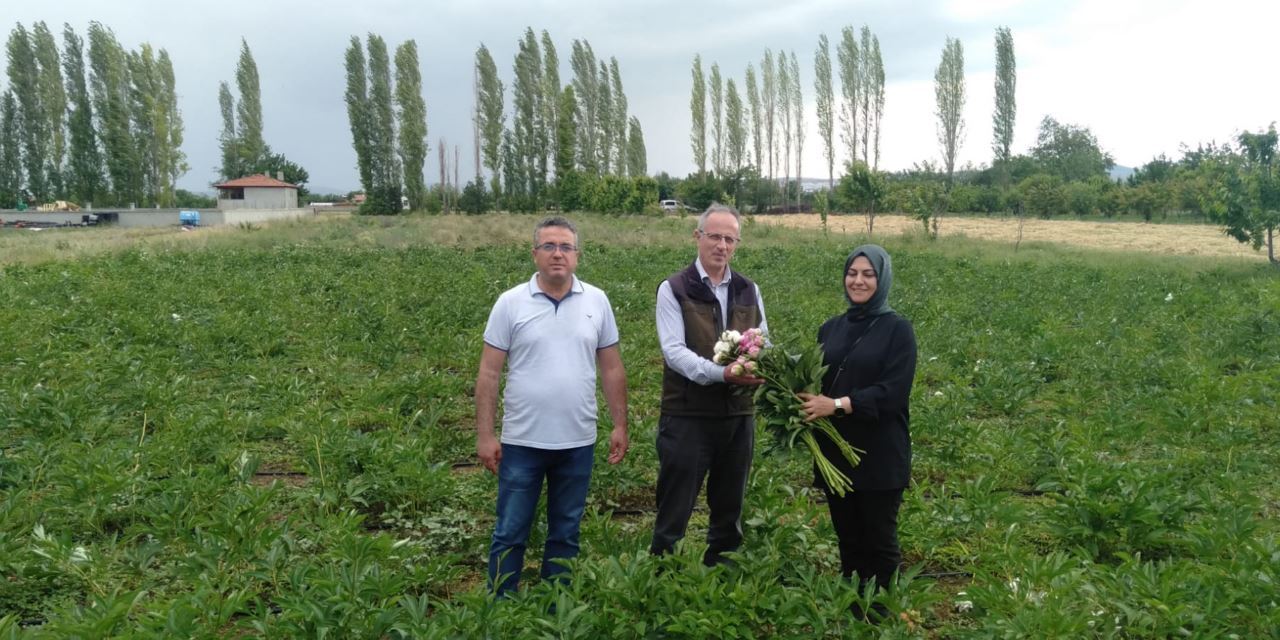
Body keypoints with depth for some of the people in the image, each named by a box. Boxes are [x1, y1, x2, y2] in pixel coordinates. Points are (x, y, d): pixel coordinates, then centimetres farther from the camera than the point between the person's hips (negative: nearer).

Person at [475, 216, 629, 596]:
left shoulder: (596, 301, 1)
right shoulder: (510, 303, -5)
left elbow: (612, 369, 7)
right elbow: (488, 374, -4)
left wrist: (620, 426, 4)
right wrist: (484, 435, -7)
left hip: (577, 443, 2)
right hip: (522, 441, -2)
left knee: (565, 535, 14)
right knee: (510, 535, 7)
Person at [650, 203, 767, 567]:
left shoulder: (749, 291, 11)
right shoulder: (674, 290, -4)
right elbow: (674, 351, -14)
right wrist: (721, 373, -29)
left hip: (738, 415, 5)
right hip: (688, 416, -5)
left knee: (730, 509, 15)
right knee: (674, 509, 2)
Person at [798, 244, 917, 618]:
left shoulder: (897, 330, -6)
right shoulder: (830, 329, 9)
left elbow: (893, 392, -15)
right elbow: (817, 383, 13)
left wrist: (838, 405, -22)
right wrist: (808, 402, -9)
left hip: (881, 455, -4)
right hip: (836, 452, 5)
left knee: (879, 540, 6)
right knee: (848, 539, 14)